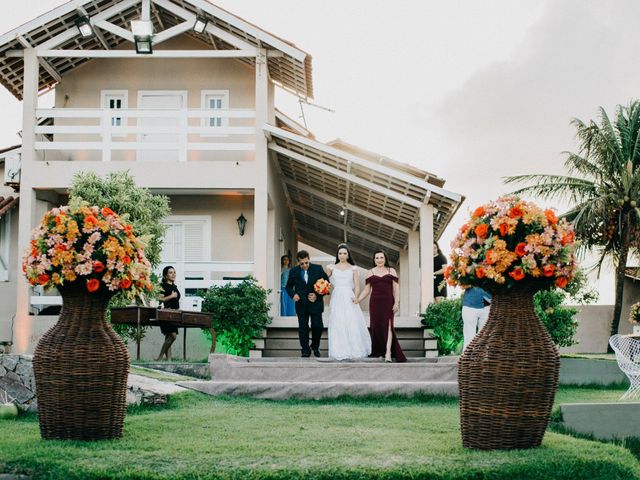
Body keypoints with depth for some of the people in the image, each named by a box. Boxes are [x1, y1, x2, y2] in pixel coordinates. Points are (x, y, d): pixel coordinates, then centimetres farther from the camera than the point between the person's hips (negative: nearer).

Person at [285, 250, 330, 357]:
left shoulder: (318, 269, -2)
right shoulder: (293, 271, 1)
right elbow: (288, 286, 13)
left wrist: (317, 295, -9)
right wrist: (293, 294, -8)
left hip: (315, 303, -1)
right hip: (301, 304, 1)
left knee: (318, 326, -4)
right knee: (303, 328, 3)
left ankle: (315, 347, 21)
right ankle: (305, 350, 13)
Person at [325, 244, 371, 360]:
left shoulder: (353, 268, 9)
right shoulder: (332, 268, 11)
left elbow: (357, 286, 5)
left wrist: (355, 297, -12)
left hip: (349, 298, 0)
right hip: (336, 299, 1)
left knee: (352, 324, -7)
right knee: (338, 325, -4)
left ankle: (354, 350, 1)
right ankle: (340, 351, 0)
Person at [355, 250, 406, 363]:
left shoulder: (391, 271, 10)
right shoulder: (370, 272, 12)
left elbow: (396, 288, 6)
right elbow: (366, 290, 12)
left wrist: (397, 302, -3)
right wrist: (358, 299, -1)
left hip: (388, 302, -2)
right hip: (375, 303, 2)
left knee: (388, 326, -13)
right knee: (376, 326, -2)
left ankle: (388, 353, -21)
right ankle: (378, 351, 6)